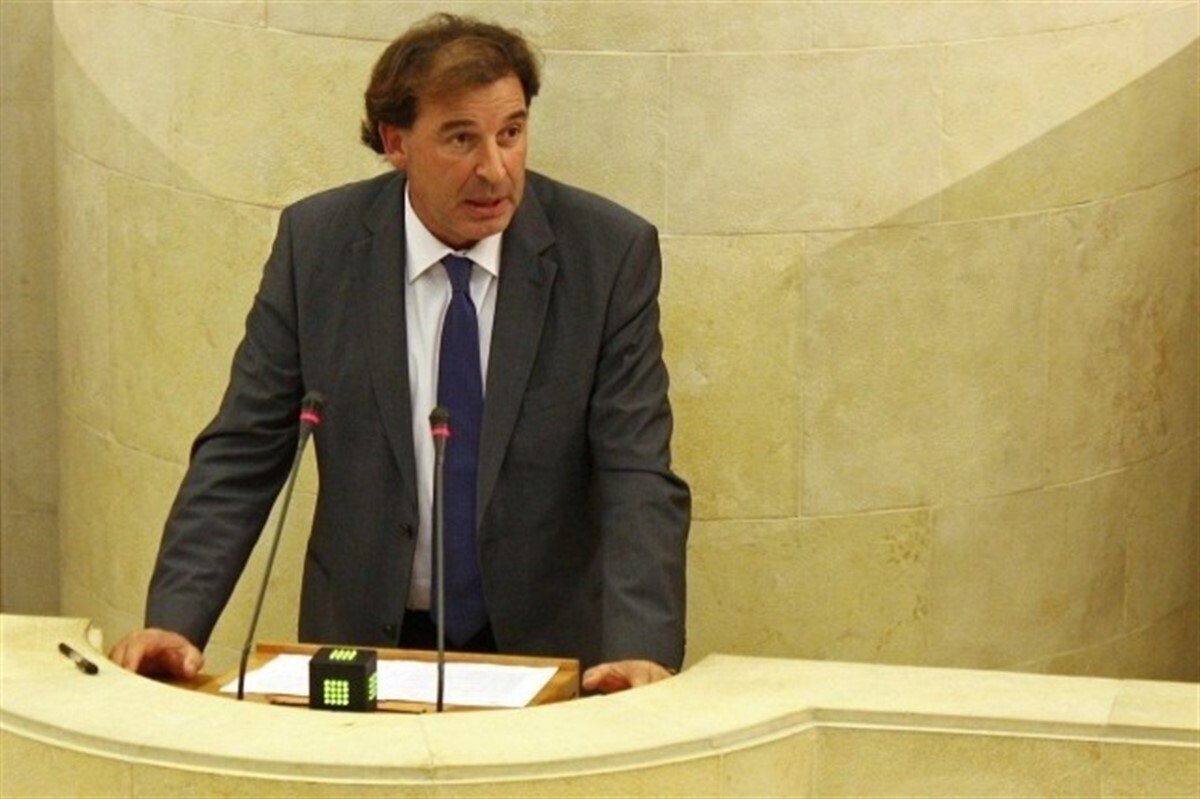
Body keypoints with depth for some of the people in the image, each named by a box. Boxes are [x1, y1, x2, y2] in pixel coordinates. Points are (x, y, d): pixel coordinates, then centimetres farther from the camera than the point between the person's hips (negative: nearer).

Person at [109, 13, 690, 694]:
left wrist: (641, 650, -24)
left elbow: (638, 474, -8)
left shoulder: (611, 253, -4)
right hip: (360, 647, 1)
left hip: (549, 647, -1)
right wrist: (175, 621, -11)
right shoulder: (316, 243, 0)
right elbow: (242, 455, 3)